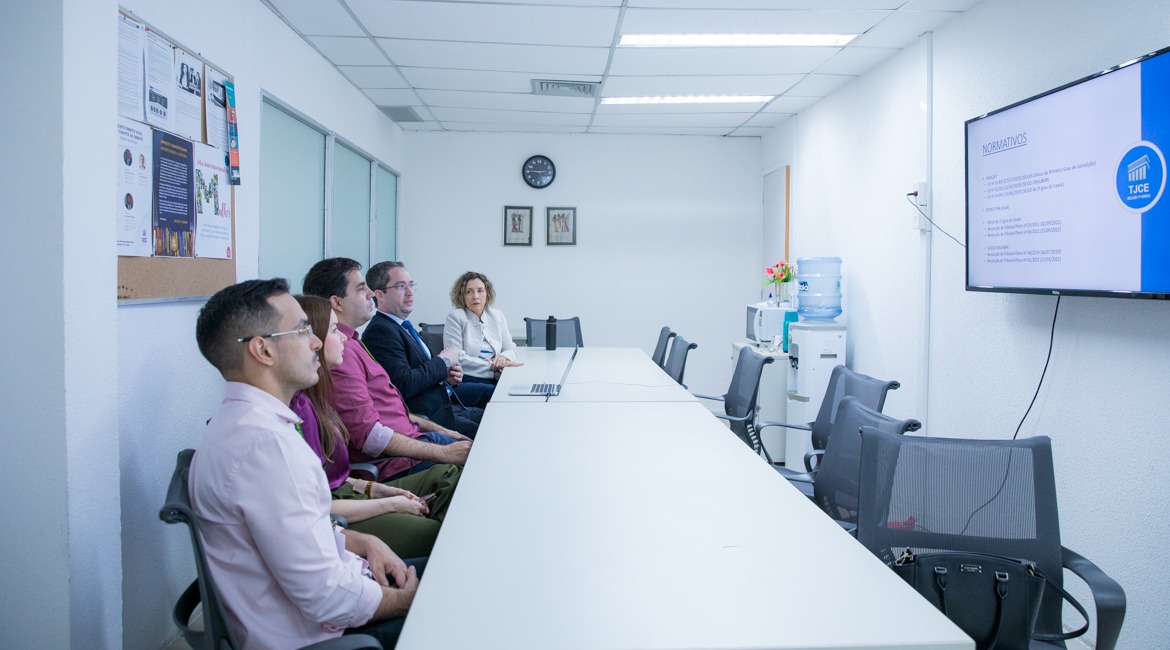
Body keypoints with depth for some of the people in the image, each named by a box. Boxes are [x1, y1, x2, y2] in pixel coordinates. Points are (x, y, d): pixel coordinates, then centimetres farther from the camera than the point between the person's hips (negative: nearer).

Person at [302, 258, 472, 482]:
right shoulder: (340, 352, -20)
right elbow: (369, 435, -24)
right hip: (400, 462, -11)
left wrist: (437, 429, 18)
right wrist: (443, 453, -21)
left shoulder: (349, 343, 15)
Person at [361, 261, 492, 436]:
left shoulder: (404, 327, 16)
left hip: (447, 407, 10)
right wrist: (443, 361, -10)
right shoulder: (380, 331, -13)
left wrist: (447, 376, 2)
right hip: (428, 419, -10)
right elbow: (405, 385, -22)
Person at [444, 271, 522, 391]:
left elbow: (510, 349, 17)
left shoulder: (497, 316, 15)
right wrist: (492, 365, -13)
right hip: (467, 380, -6)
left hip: (495, 380, 6)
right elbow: (456, 358, -10)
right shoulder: (455, 317, -1)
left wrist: (503, 357, -8)